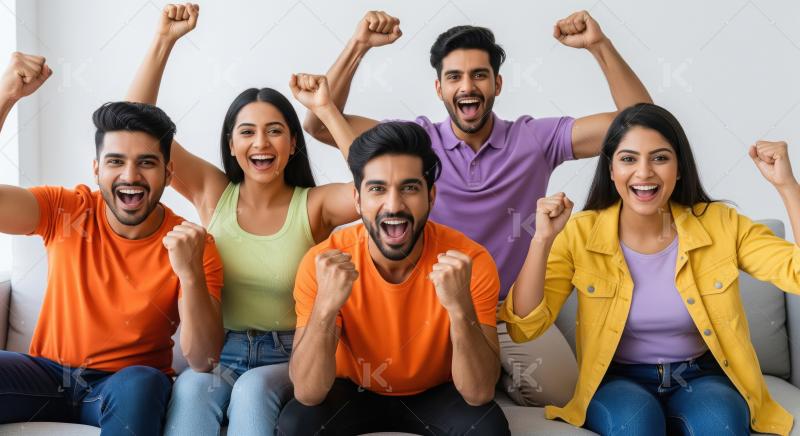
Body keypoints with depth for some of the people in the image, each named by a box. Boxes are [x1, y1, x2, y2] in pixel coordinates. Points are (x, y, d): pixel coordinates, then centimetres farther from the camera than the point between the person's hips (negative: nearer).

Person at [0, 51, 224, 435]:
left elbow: (202, 361, -18)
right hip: (50, 373, 2)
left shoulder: (190, 245, -11)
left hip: (131, 386, -1)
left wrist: (190, 274, -34)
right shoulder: (65, 211, -5)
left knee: (141, 385, -35)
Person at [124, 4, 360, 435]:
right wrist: (164, 40, -7)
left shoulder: (314, 205, -3)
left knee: (253, 390, -34)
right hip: (217, 355, 2)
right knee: (191, 388, -31)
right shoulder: (213, 192, 5)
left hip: (288, 360, -1)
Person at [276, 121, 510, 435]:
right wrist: (325, 305, -42)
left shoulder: (471, 262, -24)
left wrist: (460, 306, -43)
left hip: (436, 394, 0)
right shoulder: (321, 264, -23)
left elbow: (479, 394, -27)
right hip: (354, 391, 0)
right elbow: (308, 394, -26)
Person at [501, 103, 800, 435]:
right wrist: (543, 239, -27)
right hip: (618, 382, -1)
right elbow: (524, 328, -15)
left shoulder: (721, 224, -5)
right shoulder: (581, 233, -8)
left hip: (702, 379, 1)